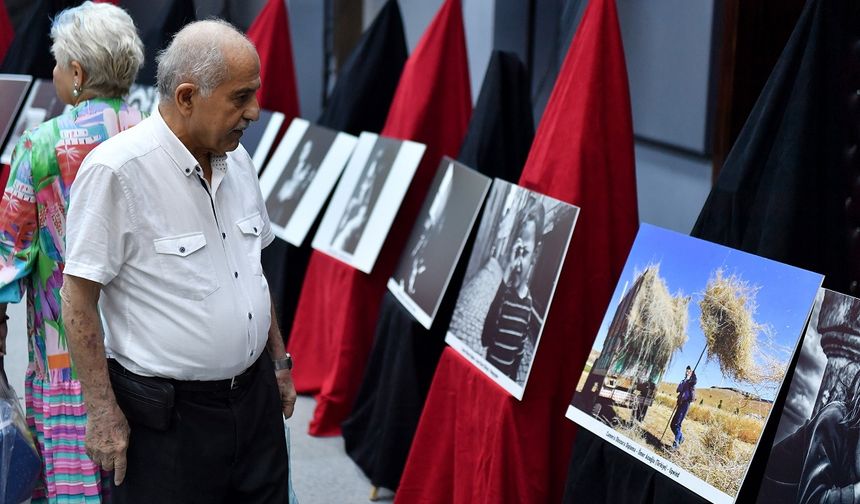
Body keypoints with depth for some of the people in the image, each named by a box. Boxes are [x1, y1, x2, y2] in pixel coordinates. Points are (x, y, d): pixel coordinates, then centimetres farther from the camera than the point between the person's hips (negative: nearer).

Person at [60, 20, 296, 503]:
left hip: (255, 394, 7)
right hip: (168, 416, -7)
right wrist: (103, 412, -14)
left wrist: (280, 360, 18)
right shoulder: (117, 171, -17)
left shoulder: (238, 159, 6)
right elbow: (78, 299, -14)